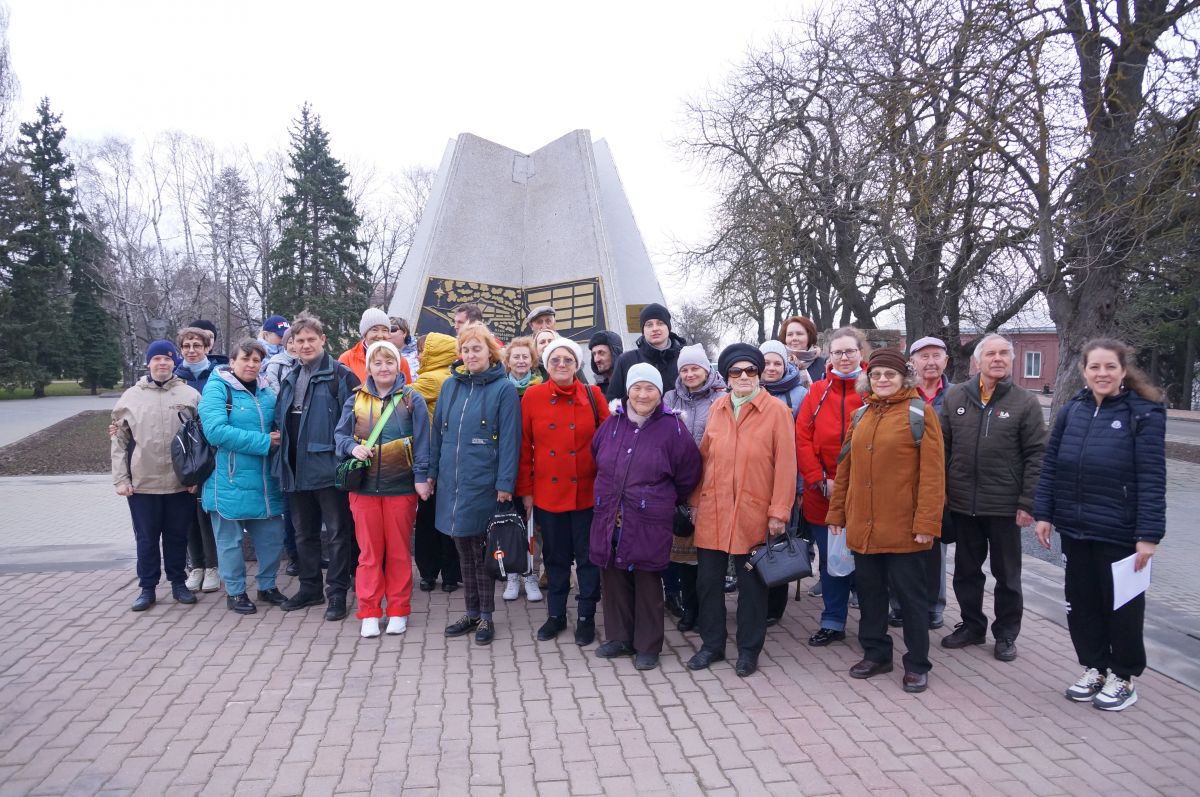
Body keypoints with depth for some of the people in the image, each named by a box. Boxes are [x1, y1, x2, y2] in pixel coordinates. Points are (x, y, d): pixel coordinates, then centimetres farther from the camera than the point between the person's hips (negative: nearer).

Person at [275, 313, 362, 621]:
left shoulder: (340, 374, -8)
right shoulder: (289, 379, 14)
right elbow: (280, 420, 21)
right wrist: (282, 455, 13)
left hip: (328, 468, -7)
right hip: (296, 469, 7)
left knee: (338, 533, 2)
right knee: (304, 533, 17)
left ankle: (337, 593, 11)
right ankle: (310, 588, 30)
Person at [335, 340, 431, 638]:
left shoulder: (412, 399, 0)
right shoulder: (356, 400, 7)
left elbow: (421, 440, -3)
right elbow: (340, 435, 11)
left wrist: (421, 476, -9)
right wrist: (352, 447, -10)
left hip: (401, 487, -2)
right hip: (364, 487, 2)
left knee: (399, 551, 7)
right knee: (369, 551, 7)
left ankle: (398, 611, 19)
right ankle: (369, 612, 17)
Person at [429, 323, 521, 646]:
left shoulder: (504, 389, -6)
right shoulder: (450, 385, 9)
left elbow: (510, 438, -10)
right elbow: (438, 431, 14)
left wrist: (505, 483, -14)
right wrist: (431, 472, 11)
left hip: (482, 483, -5)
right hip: (451, 482, 5)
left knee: (481, 550, 3)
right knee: (463, 549, 14)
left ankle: (485, 616, 18)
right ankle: (471, 612, 27)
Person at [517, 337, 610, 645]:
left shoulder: (593, 396, -2)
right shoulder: (533, 396, -2)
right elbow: (524, 447, 2)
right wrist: (525, 490, 1)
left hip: (587, 492, 0)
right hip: (546, 492, 1)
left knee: (587, 556, 9)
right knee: (555, 556, 14)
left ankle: (586, 617, 24)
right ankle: (556, 614, 30)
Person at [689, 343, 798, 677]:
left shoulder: (777, 410, -6)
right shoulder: (717, 408, 7)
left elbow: (785, 464, -8)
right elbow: (704, 457, 11)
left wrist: (778, 512, -11)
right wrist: (697, 500, 9)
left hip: (753, 514, -4)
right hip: (712, 512, 4)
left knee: (751, 584, 9)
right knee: (708, 580, 11)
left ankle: (748, 649, 27)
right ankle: (712, 644, 29)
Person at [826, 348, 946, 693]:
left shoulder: (920, 412, -6)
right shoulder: (861, 415, 11)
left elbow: (932, 472, -11)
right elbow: (845, 468, 14)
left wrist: (927, 522, -16)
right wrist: (836, 512, 11)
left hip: (903, 528, -5)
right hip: (862, 525, 5)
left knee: (910, 594, 6)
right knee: (869, 591, 14)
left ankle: (917, 665, 20)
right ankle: (875, 654, 30)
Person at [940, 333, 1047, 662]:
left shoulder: (1025, 402, -4)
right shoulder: (955, 397, 2)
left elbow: (1036, 456, -6)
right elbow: (942, 447, 5)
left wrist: (1027, 502, -11)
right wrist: (941, 490, 1)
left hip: (1004, 505, -2)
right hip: (962, 503, 3)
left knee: (1007, 575, 11)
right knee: (966, 571, 15)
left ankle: (1006, 634, 27)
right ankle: (972, 625, 31)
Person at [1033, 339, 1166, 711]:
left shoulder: (1144, 414, -8)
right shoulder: (1071, 411, 4)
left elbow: (1152, 479, -12)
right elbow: (1050, 465, 7)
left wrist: (1149, 534, -15)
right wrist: (1044, 513, 3)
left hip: (1120, 533, -4)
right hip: (1075, 529, 4)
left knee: (1122, 605, 10)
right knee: (1081, 602, 13)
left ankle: (1123, 677, 27)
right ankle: (1094, 668, 31)